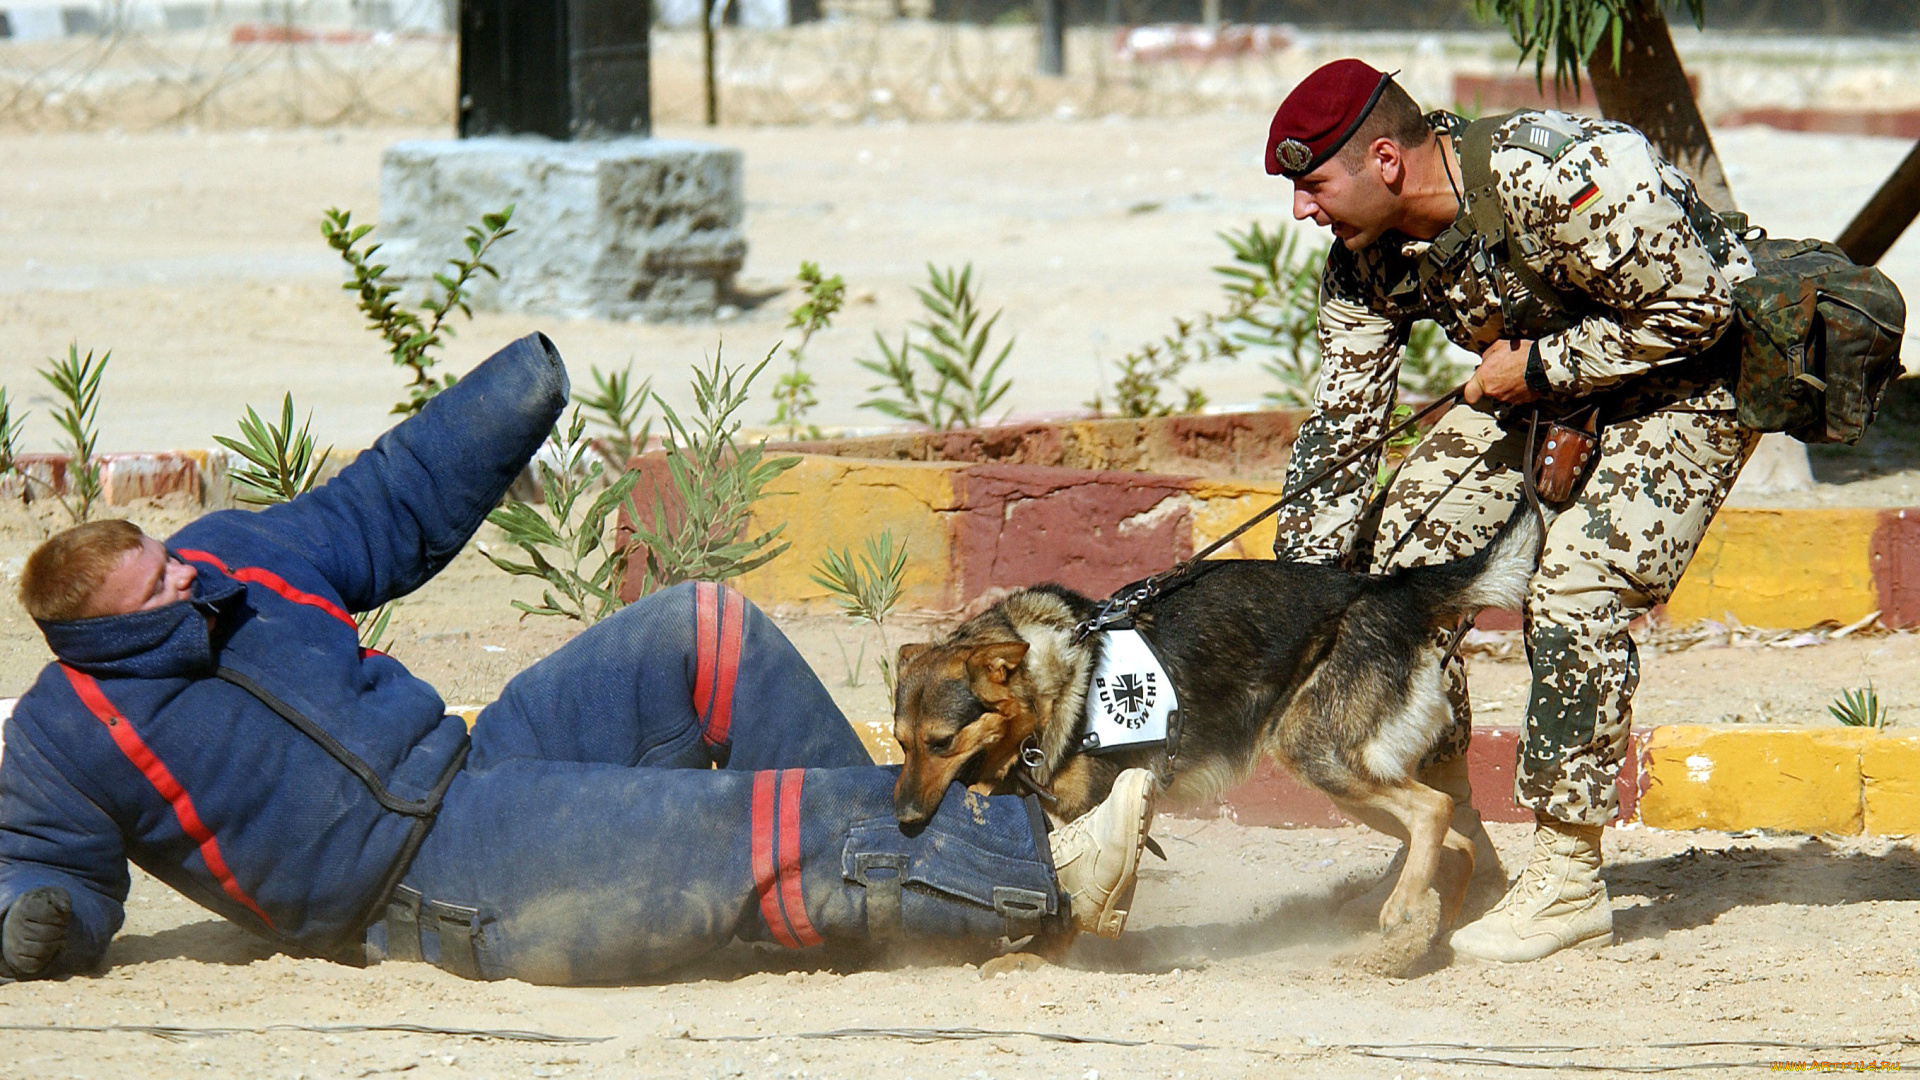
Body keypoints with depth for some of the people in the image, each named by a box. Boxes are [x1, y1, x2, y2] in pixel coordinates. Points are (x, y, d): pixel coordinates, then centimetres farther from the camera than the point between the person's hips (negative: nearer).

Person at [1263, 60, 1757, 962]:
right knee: (1400, 557, -3)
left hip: (1691, 382, -8)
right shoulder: (1368, 256, -10)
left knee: (1573, 590, -22)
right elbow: (1340, 426, -2)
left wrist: (1540, 367, -22)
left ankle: (1569, 885, -11)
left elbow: (1695, 307, -26)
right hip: (1539, 387, 8)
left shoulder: (1557, 180, -35)